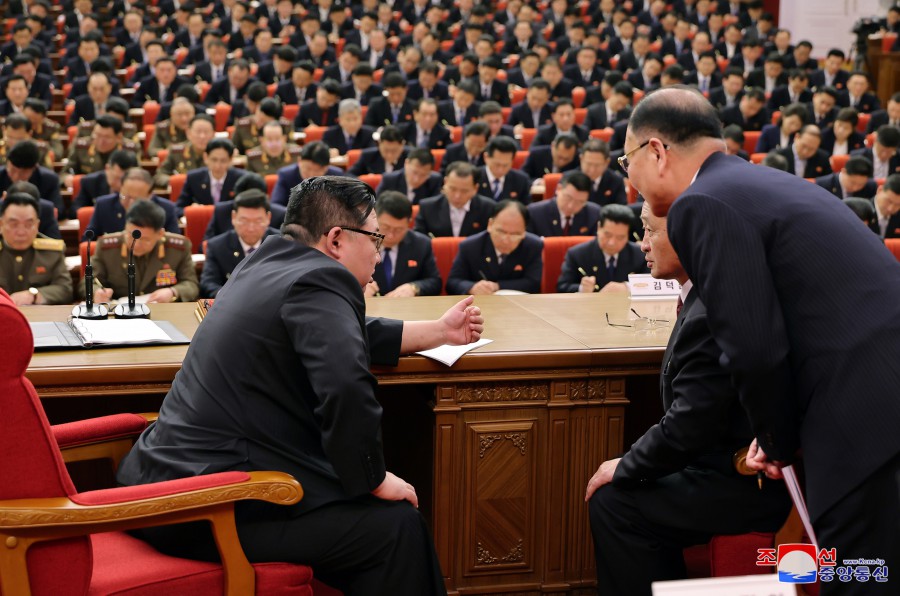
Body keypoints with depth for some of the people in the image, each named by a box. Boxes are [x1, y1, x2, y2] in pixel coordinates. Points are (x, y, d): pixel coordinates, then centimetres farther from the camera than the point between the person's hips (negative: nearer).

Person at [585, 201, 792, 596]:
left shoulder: (711, 312, -24)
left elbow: (687, 429, -22)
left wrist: (623, 469, -9)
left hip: (746, 486, -10)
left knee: (613, 502, -6)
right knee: (632, 487, 13)